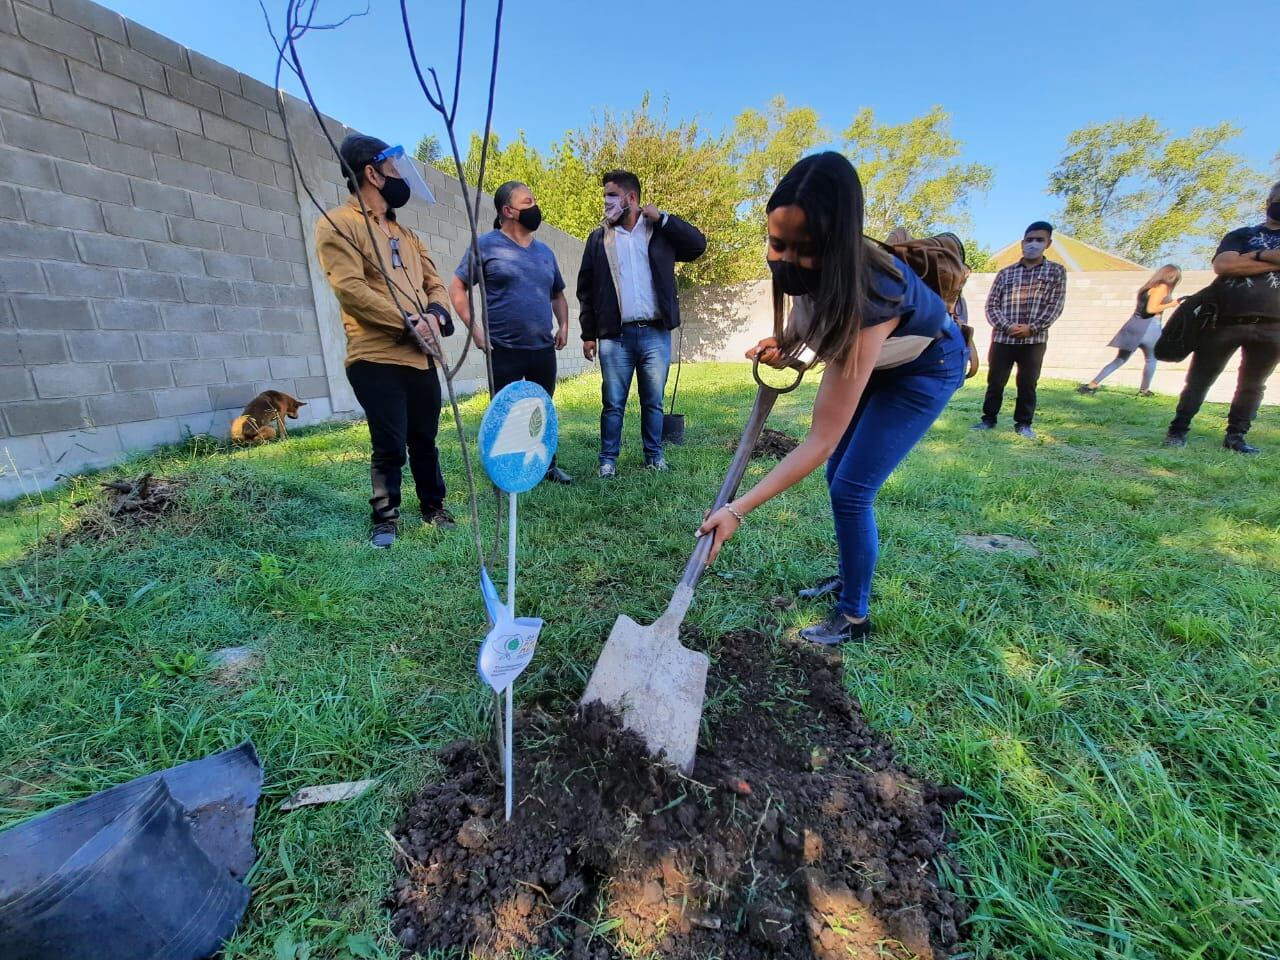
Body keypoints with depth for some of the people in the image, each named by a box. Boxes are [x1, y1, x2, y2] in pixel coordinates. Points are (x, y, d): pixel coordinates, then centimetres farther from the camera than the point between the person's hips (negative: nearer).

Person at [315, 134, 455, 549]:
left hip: (421, 357, 6)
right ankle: (385, 520, 15)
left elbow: (434, 282, 18)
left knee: (425, 441, 12)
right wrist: (408, 320, -17)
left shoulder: (404, 232, 21)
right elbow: (351, 289, -14)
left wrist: (435, 313, -4)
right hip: (376, 359, -6)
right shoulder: (338, 225, -2)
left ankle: (433, 507, 28)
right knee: (389, 446, -3)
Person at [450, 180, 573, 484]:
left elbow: (558, 294, 24)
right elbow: (457, 287, -1)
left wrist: (563, 325, 8)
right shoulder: (486, 245, -1)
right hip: (504, 350, -5)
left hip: (544, 349, 5)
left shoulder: (545, 251, 15)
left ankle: (548, 466, 25)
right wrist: (474, 327, -12)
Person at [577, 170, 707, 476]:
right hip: (615, 336, 0)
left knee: (654, 402, 7)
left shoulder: (661, 231, 9)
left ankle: (654, 456, 19)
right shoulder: (598, 237, 10)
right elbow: (586, 290, 8)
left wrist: (662, 218, -2)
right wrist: (588, 334, 2)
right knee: (613, 403, 2)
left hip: (655, 334, 0)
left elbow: (698, 244, 2)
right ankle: (608, 459, 13)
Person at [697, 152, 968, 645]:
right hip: (873, 359, 7)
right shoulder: (805, 265, -23)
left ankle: (854, 616, 9)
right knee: (838, 475, 11)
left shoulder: (868, 297, -42)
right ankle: (849, 578, 32)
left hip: (926, 368, -7)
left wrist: (738, 510, -44)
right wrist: (786, 343, -10)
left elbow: (820, 441, -42)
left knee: (851, 489, -13)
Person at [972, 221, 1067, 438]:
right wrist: (1007, 326, -12)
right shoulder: (1005, 273, 9)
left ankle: (1023, 423, 16)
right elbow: (991, 304, 2)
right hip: (1002, 338, 1)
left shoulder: (1056, 272, 8)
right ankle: (989, 418, 16)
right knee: (995, 381, 4)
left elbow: (1055, 306, 0)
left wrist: (1031, 328, -14)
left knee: (1027, 384, 5)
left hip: (1035, 340, 0)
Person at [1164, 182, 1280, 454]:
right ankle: (1178, 430, 7)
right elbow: (1222, 265, -8)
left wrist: (1254, 257, -5)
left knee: (1253, 385, 6)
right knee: (1199, 379, 0)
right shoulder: (1241, 235, 11)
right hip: (1225, 320, -3)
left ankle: (1236, 436, 13)